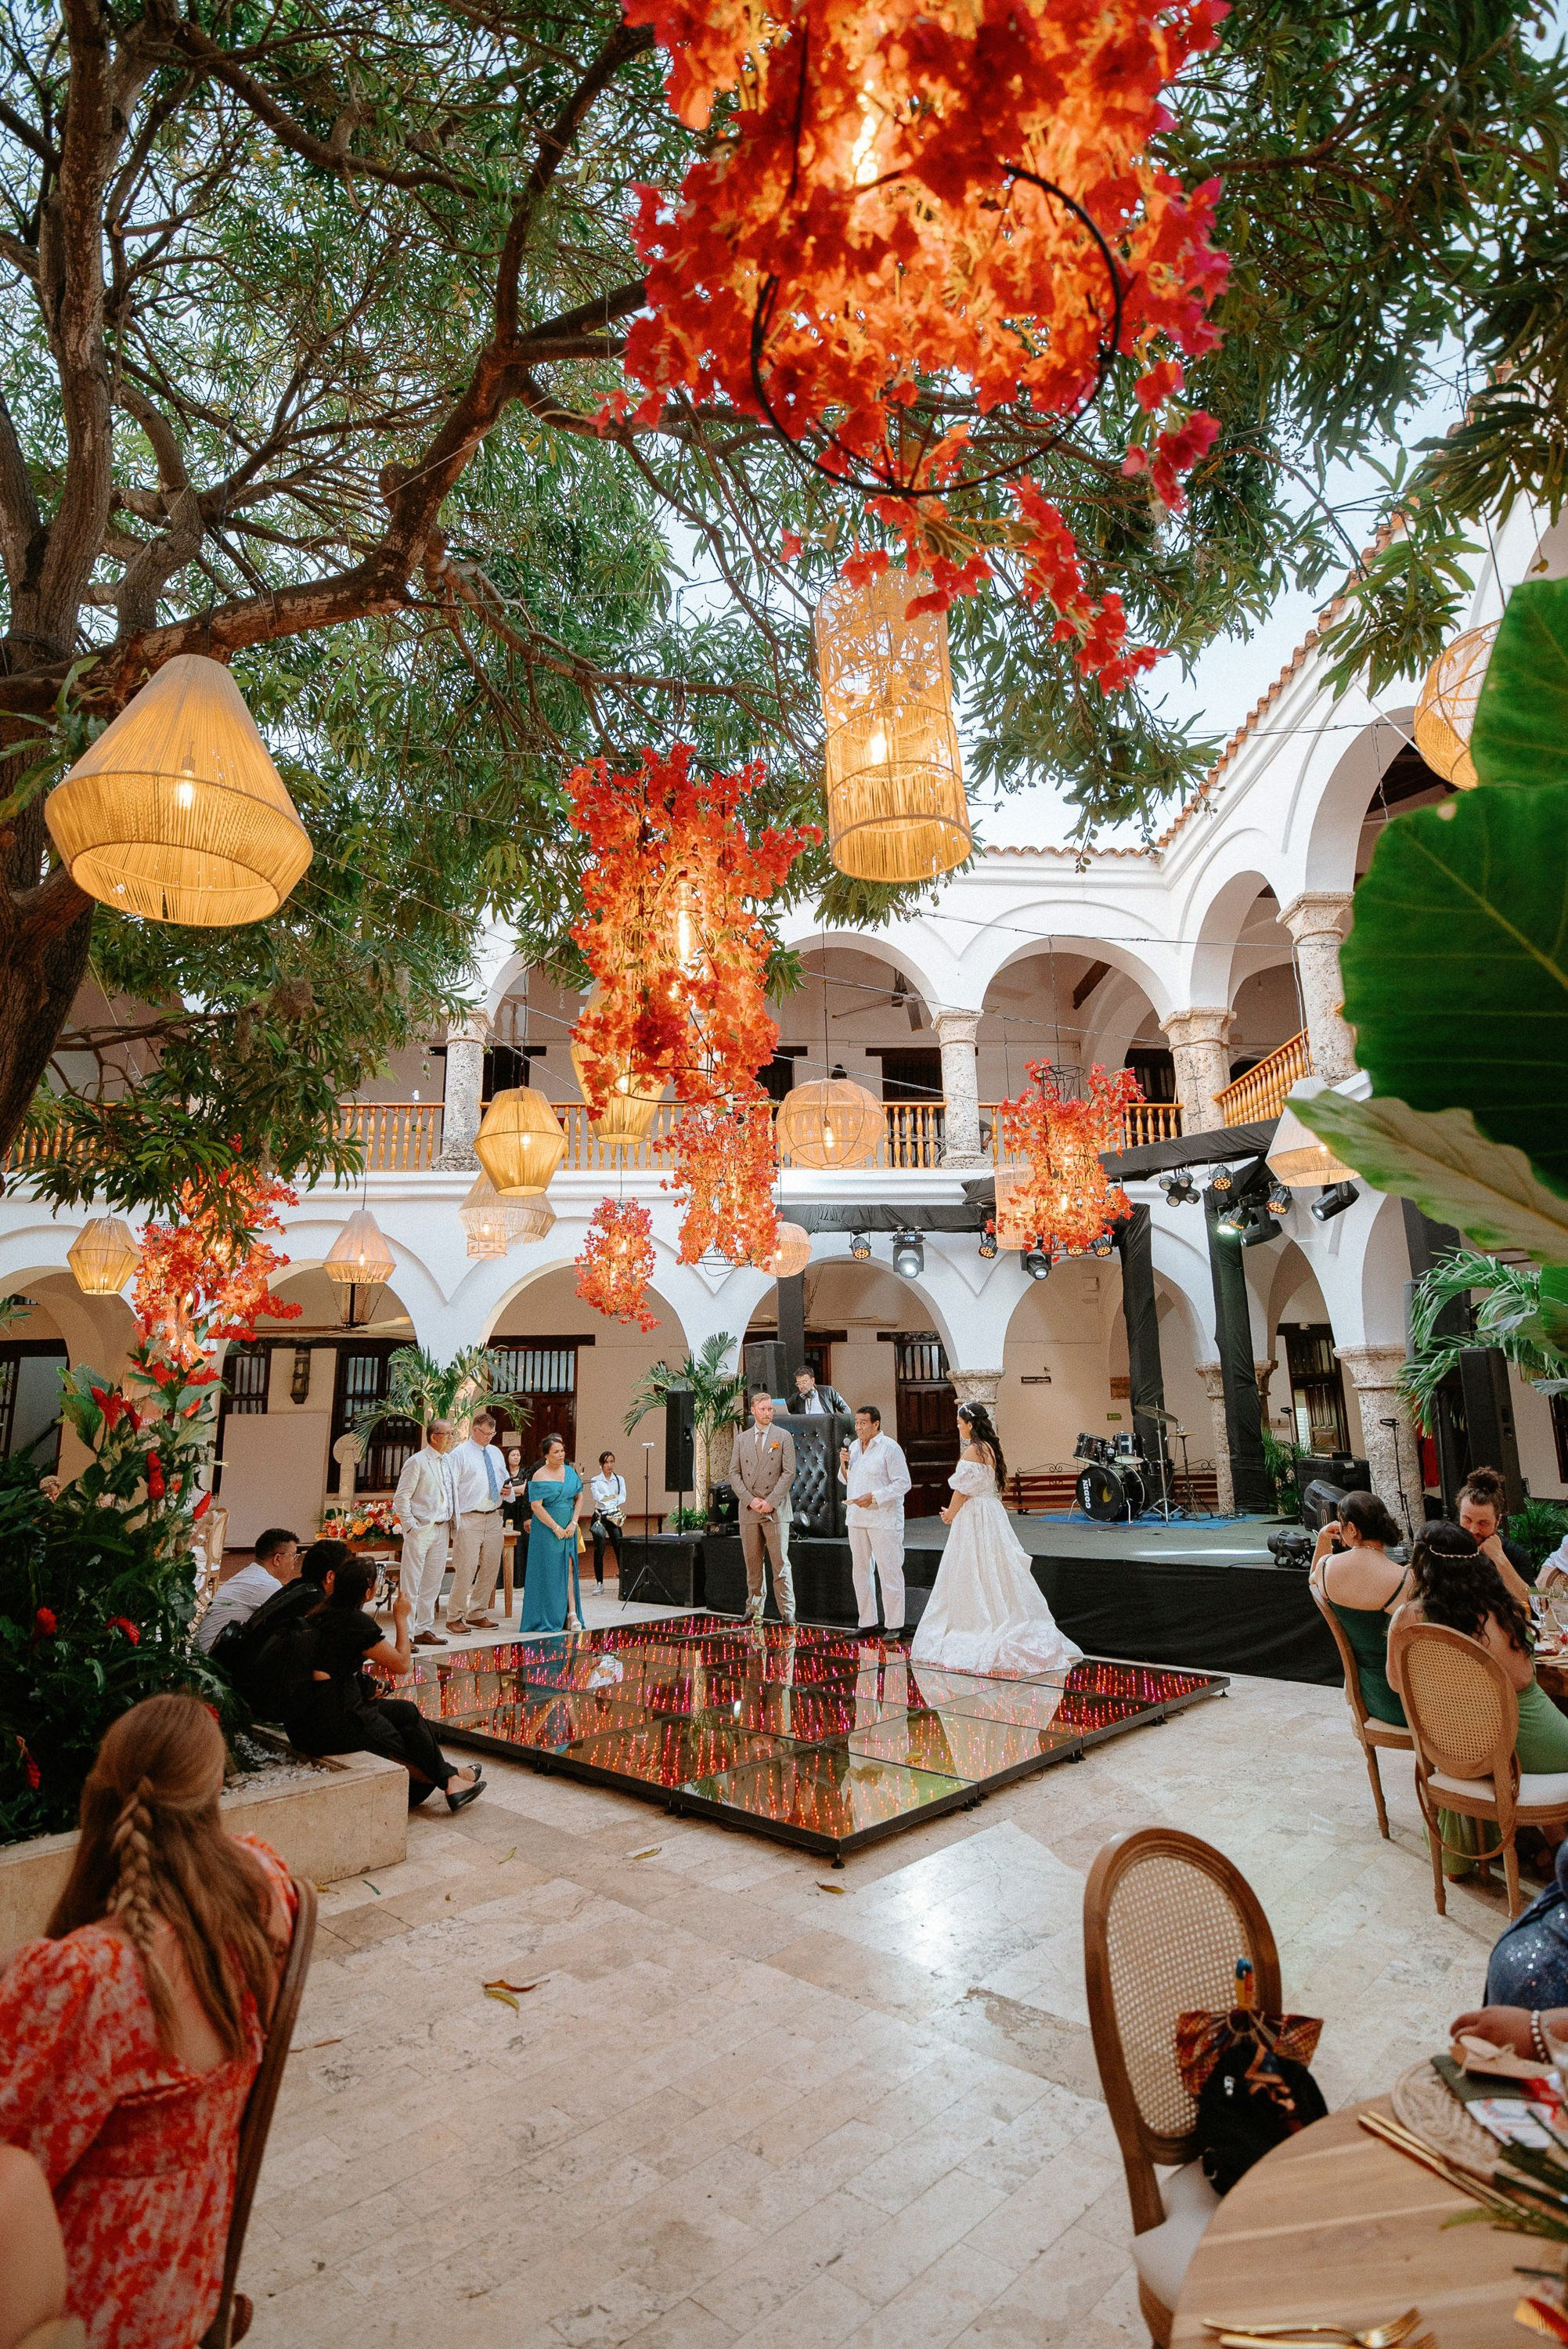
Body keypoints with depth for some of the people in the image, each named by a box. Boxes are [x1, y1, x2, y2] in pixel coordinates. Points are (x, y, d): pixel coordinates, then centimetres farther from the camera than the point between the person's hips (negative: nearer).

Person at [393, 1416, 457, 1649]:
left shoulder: (447, 1462, 13)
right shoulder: (417, 1462, -9)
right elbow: (401, 1497, -9)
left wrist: (452, 1522, 10)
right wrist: (411, 1526, -13)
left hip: (442, 1529, 7)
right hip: (421, 1531, -7)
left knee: (432, 1583, 13)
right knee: (410, 1584, -3)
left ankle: (424, 1630, 22)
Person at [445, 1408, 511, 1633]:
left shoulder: (496, 1452, 15)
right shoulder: (460, 1453, -4)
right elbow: (451, 1487, -9)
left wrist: (508, 1491, 1)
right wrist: (455, 1520, -15)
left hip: (494, 1518, 7)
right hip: (469, 1519, -6)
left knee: (491, 1568, 11)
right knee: (466, 1569, -8)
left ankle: (477, 1614, 24)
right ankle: (454, 1617, 5)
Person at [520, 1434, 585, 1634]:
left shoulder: (570, 1471, 8)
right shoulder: (539, 1475, -9)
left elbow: (579, 1497, 12)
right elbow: (536, 1506, -14)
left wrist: (574, 1522, -1)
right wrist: (556, 1528, -13)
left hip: (568, 1529, 5)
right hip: (546, 1529, -4)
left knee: (569, 1568, -1)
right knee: (548, 1571, 0)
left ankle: (572, 1614, -2)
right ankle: (548, 1618, 10)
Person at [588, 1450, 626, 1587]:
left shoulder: (620, 1480, 10)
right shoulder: (595, 1481, 4)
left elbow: (623, 1499, -4)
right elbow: (598, 1497, -13)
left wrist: (606, 1499, -13)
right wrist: (615, 1496, -10)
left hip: (615, 1516, 1)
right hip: (600, 1517, -1)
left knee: (619, 1547, -6)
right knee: (599, 1550, 0)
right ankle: (599, 1583, 8)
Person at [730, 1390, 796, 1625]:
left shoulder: (784, 1436, 2)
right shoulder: (741, 1439, 10)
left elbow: (789, 1472, -4)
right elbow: (734, 1473, 6)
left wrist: (770, 1501, -11)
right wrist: (750, 1500, -7)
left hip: (776, 1509, -3)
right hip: (749, 1509, 3)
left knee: (780, 1562, -5)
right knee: (752, 1563, 8)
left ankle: (787, 1611, 0)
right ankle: (754, 1609, 18)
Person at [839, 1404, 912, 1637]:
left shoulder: (889, 1448, -11)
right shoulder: (853, 1447, 12)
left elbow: (903, 1483, -14)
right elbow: (846, 1480, 21)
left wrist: (873, 1497, -19)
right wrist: (844, 1464, -1)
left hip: (883, 1519, -7)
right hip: (856, 1518, 7)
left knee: (889, 1571, -3)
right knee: (861, 1570, 12)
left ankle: (894, 1625, 5)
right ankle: (867, 1622, 22)